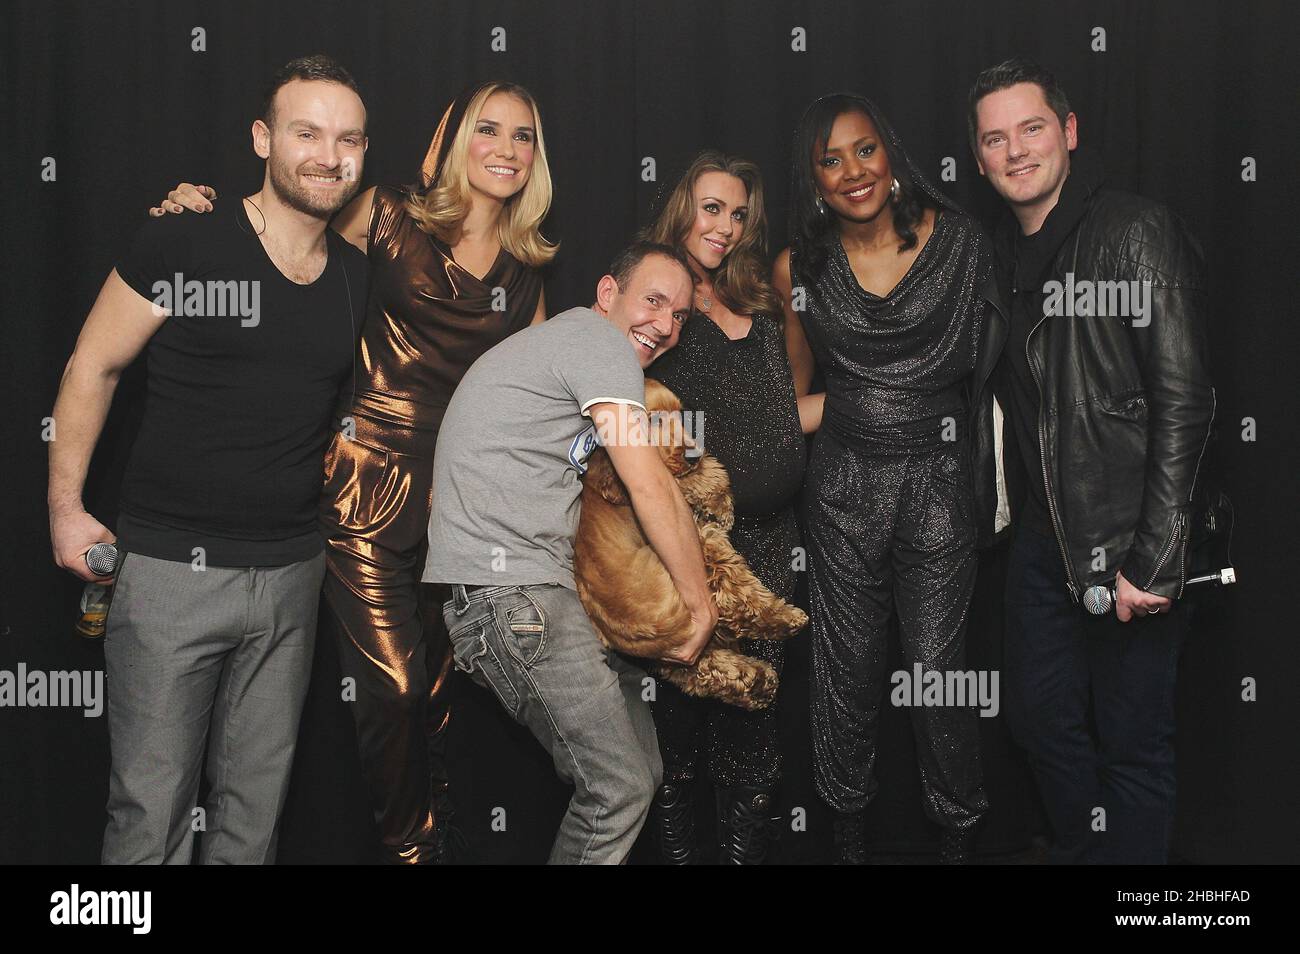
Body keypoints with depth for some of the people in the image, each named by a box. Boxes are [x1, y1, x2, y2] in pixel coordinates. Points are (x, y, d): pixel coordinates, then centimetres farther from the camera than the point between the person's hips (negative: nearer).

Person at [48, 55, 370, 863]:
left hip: (290, 574, 5)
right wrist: (66, 508, -3)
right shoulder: (183, 246, -8)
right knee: (151, 809, 2)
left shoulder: (359, 276, 6)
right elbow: (93, 368, -1)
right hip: (172, 568, -4)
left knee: (257, 806, 14)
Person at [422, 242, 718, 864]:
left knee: (640, 770, 11)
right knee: (620, 789, -10)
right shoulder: (597, 337, -5)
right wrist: (702, 605, -3)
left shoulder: (565, 346, 27)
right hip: (505, 588, -10)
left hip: (534, 585, 10)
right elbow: (649, 485, -10)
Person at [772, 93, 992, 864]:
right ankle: (850, 821, 31)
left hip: (938, 481, -1)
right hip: (844, 483, 2)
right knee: (850, 663, 11)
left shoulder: (959, 241, -3)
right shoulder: (801, 267, 1)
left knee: (937, 664, 2)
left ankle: (960, 828, 24)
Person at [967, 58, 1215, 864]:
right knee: (1043, 719, 17)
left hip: (1131, 546, -7)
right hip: (1045, 539, 7)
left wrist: (1151, 558, -19)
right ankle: (1079, 852, 37)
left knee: (1134, 744, 4)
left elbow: (1184, 402, -16)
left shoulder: (1140, 233, -12)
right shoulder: (1004, 254, 10)